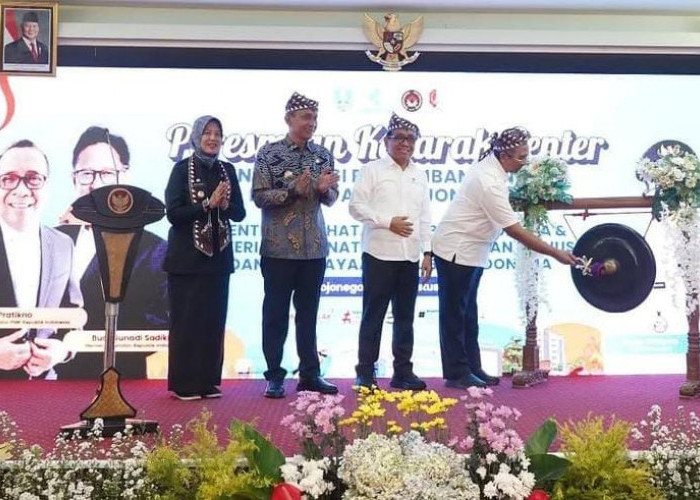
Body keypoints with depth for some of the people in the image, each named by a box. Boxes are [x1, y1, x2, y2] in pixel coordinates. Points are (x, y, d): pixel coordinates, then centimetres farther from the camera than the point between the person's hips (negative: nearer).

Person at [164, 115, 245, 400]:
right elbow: (173, 213, -12)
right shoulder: (182, 169, -4)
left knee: (214, 319, 7)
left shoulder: (227, 170, 8)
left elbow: (240, 213, 8)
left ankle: (208, 381, 16)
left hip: (218, 257, 4)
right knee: (186, 320, 0)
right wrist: (208, 204, -18)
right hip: (187, 257, -4)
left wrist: (225, 205, -12)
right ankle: (184, 384, 8)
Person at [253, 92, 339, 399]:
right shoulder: (269, 153, -5)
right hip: (279, 247, -4)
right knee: (276, 313, 4)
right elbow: (259, 196, -9)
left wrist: (324, 189, -12)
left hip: (314, 247, 4)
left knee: (308, 313, 11)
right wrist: (293, 191, -20)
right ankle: (275, 376, 12)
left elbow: (332, 198, 10)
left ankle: (310, 374, 19)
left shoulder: (323, 154, 8)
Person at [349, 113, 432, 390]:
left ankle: (403, 371, 18)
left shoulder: (420, 176, 14)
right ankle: (365, 372, 8)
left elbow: (425, 217, 14)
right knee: (373, 315, 0)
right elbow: (356, 206, -7)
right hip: (379, 255, -5)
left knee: (405, 316, 9)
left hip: (410, 257, 5)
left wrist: (427, 253, 8)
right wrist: (388, 222, -15)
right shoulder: (373, 170, 0)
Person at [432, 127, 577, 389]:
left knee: (468, 313, 13)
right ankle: (456, 374, 9)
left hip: (470, 251, 10)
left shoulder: (491, 165, 1)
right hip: (456, 251, -10)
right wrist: (556, 253, -23)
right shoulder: (489, 183, -28)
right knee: (455, 314, 0)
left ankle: (472, 368, 21)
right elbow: (515, 230, -27)